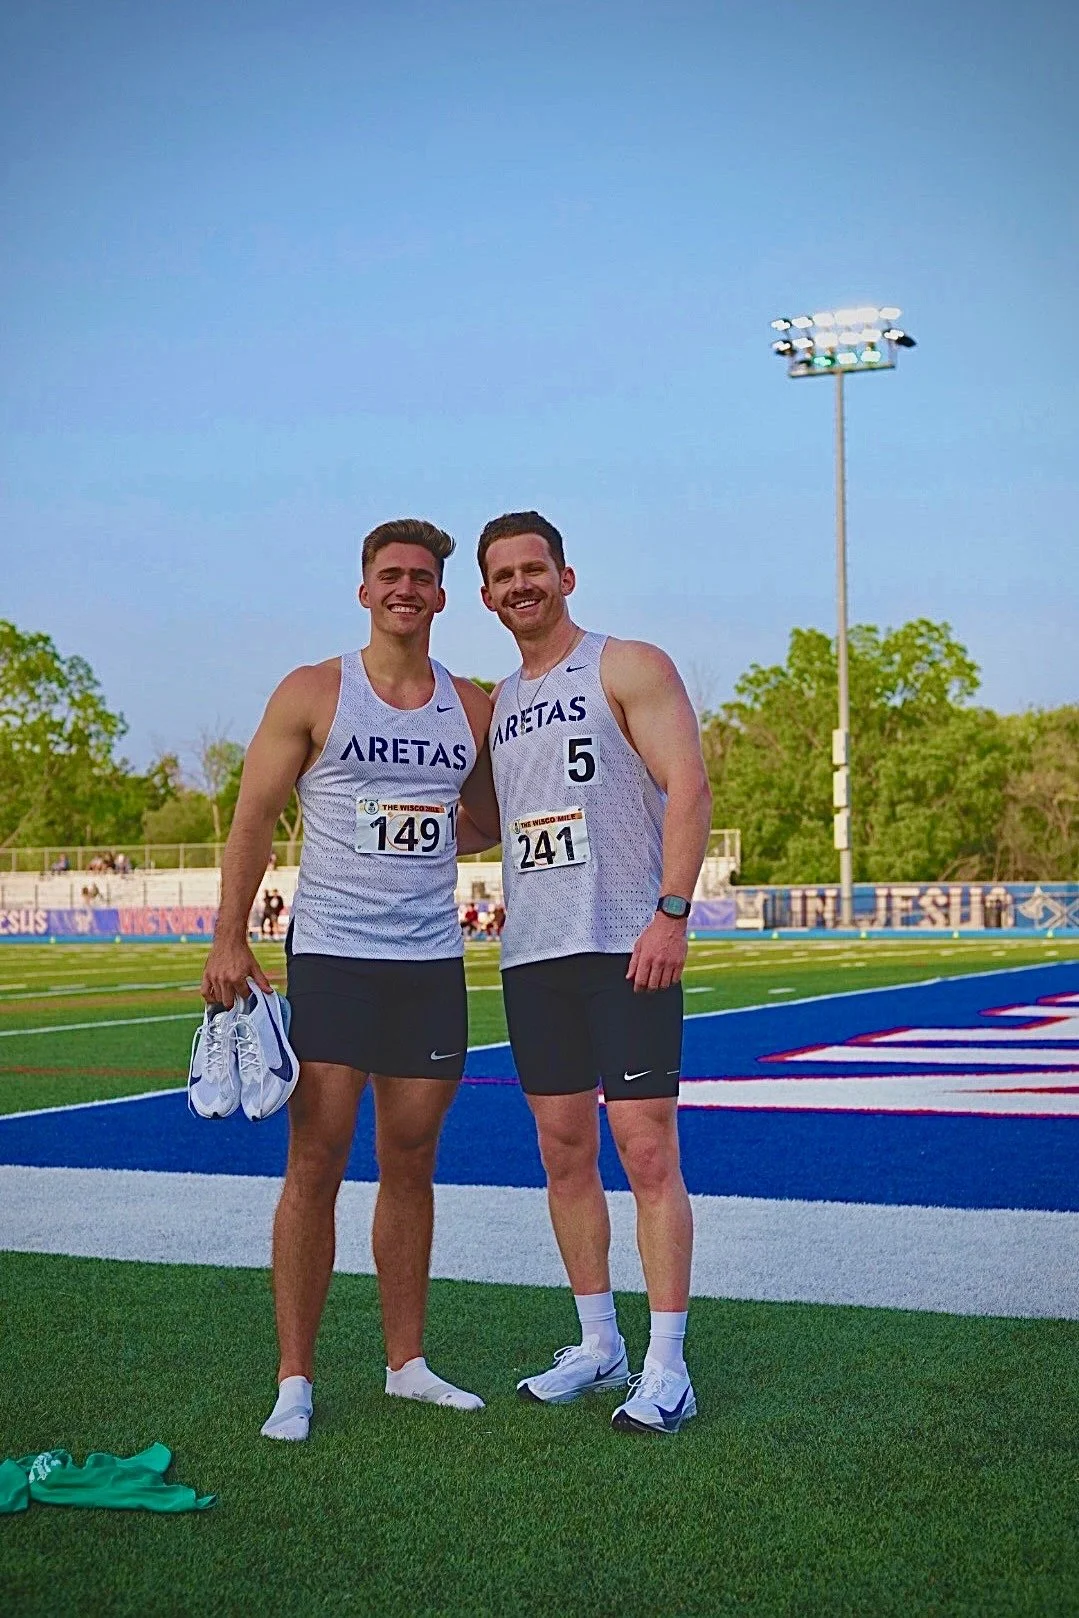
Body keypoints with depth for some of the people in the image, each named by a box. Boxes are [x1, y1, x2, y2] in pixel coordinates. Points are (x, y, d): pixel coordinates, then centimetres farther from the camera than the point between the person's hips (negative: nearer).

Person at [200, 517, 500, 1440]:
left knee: (411, 1164, 9)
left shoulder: (473, 708, 10)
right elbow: (254, 818, 0)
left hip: (433, 962, 4)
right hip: (331, 957, -3)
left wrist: (435, 838, -1)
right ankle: (294, 1380, 3)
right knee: (316, 1163, -5)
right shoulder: (313, 694, 0)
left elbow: (490, 820, 22)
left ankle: (407, 1363, 19)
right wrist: (229, 940, -8)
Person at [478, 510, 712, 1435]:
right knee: (564, 1153, 10)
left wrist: (671, 914, -19)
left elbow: (687, 786, -11)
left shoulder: (629, 667, -2)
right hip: (532, 954, 7)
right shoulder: (499, 702, 18)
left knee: (648, 1152, -6)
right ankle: (599, 1346, 21)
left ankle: (667, 1369, -1)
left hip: (626, 947, -7)